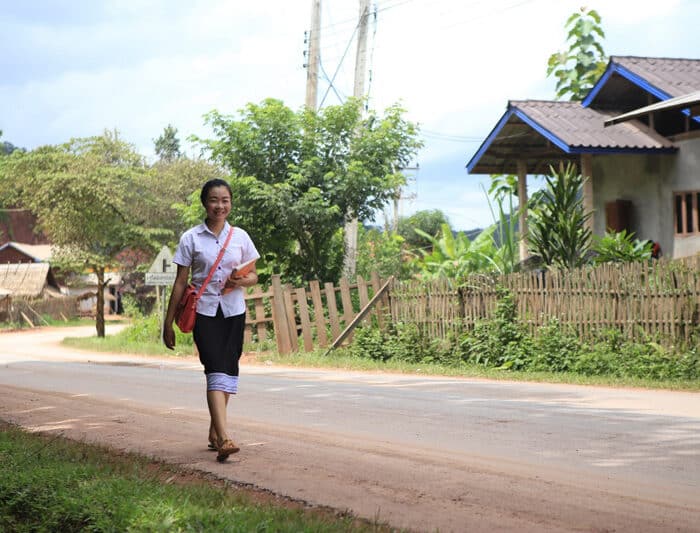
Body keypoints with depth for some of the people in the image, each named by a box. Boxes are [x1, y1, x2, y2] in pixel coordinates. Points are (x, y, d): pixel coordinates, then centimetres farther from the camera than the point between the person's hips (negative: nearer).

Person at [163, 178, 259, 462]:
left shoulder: (240, 236, 6)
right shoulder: (191, 238, -1)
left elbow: (254, 276, 12)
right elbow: (181, 282, 2)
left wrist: (242, 281, -12)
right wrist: (168, 322, 2)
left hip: (234, 312, 3)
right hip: (204, 311, -3)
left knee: (228, 370, 7)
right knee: (216, 370, -15)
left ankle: (214, 432, 25)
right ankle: (223, 438, -25)